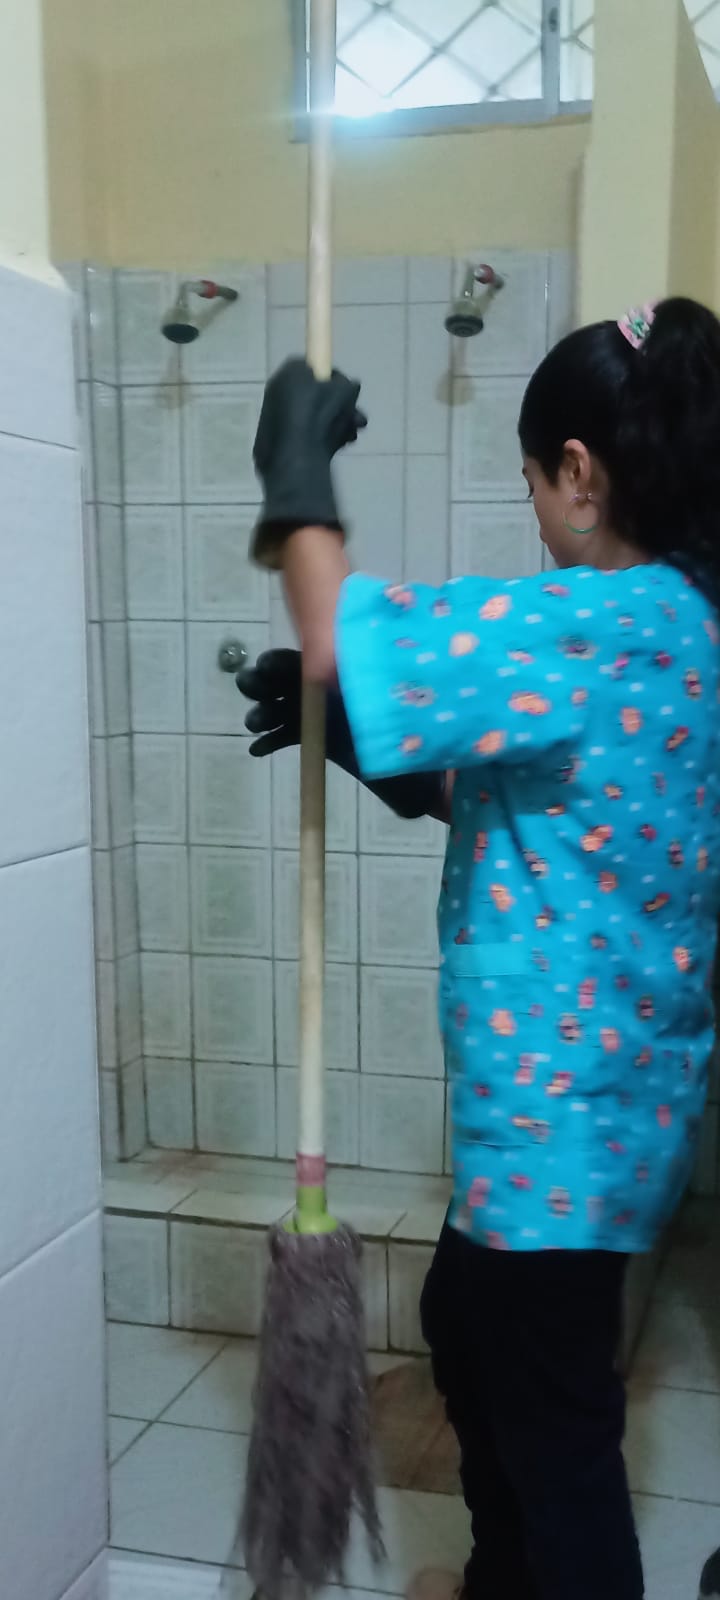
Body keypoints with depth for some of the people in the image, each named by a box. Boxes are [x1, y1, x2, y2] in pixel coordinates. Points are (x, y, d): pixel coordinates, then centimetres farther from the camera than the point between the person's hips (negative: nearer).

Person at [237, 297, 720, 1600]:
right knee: (468, 1325, 27)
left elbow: (339, 643, -25)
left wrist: (298, 464, -12)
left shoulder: (600, 623, -24)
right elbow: (500, 793, 13)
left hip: (564, 1098, -10)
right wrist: (349, 728, 6)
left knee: (555, 1414, 8)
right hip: (596, 1082, 10)